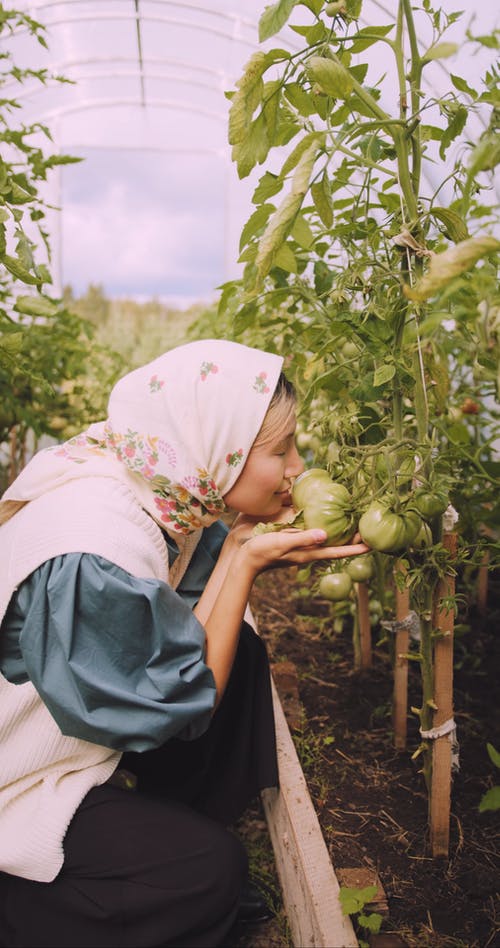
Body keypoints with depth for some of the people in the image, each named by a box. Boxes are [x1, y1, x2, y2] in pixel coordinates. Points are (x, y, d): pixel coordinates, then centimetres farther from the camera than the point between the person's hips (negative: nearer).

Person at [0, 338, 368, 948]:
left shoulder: (156, 488, -10)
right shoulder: (94, 549, -36)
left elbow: (186, 622, -2)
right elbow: (180, 706, -24)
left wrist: (238, 542, -14)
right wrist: (249, 562, -25)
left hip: (84, 713, 8)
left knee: (238, 650, -3)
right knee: (207, 871, -13)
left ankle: (165, 831, 13)